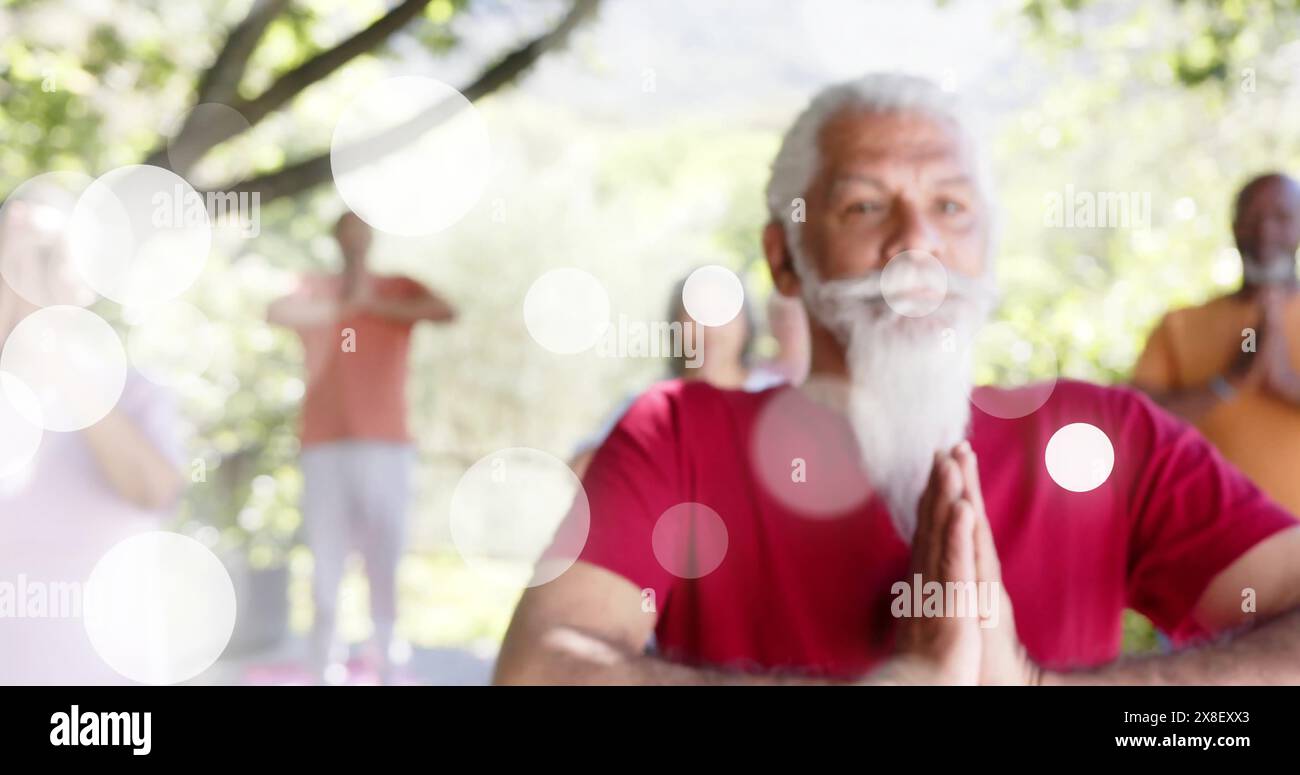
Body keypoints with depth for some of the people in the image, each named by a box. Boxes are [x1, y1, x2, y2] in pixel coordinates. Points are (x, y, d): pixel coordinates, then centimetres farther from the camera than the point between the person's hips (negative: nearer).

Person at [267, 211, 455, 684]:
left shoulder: (401, 290, 11)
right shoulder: (314, 290, 10)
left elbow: (446, 312, -9)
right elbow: (276, 313, -11)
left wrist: (376, 305, -9)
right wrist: (342, 307, -7)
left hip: (386, 446, 0)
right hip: (325, 446, 0)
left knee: (384, 566, -2)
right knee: (326, 567, -3)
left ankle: (385, 667, 3)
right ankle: (324, 668, 1)